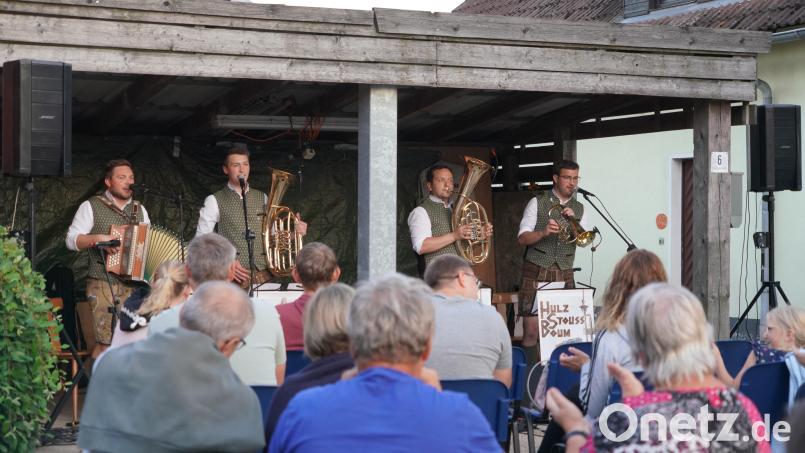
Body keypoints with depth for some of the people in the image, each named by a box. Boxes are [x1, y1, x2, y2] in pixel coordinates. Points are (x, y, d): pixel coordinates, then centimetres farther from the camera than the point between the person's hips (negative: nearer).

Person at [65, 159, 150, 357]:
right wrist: (97, 239, -17)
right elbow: (71, 240, -2)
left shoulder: (139, 210, 19)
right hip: (103, 284, -4)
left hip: (134, 284, 4)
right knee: (107, 342, -13)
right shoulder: (91, 206, 5)